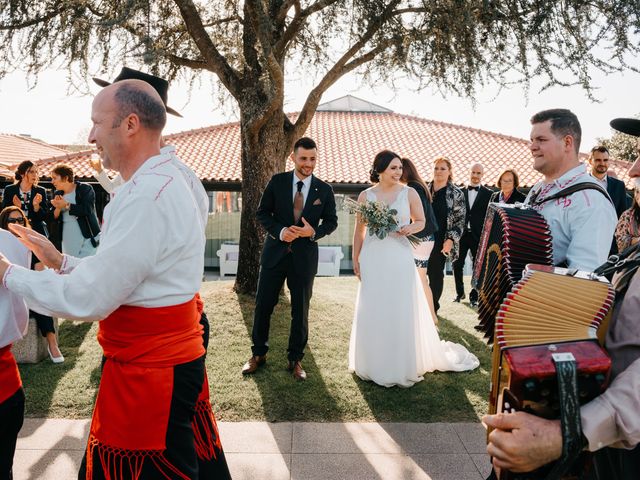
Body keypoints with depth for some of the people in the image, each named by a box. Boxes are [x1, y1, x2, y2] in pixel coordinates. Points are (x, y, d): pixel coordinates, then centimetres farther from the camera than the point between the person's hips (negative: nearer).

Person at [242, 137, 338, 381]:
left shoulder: (324, 189, 0)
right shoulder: (277, 181, -2)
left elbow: (331, 221, 7)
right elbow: (262, 212, 2)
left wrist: (314, 232, -13)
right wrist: (280, 231, -15)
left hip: (304, 256, 0)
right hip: (275, 253, 0)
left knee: (300, 311, 8)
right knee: (263, 306, 7)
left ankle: (295, 359, 25)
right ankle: (258, 354, 27)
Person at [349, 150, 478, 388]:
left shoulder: (409, 193, 0)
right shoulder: (366, 195, 3)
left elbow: (421, 221, 9)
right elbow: (359, 230, 8)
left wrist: (411, 228, -13)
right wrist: (355, 259, 6)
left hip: (399, 257, -1)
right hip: (373, 258, 1)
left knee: (402, 311, 3)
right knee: (373, 311, 8)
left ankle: (402, 366, 19)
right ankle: (374, 365, 23)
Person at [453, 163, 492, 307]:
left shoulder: (488, 194, 1)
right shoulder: (460, 192, 6)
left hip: (478, 236, -2)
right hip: (461, 234, 2)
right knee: (457, 265, 7)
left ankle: (474, 296, 17)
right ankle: (460, 292, 25)